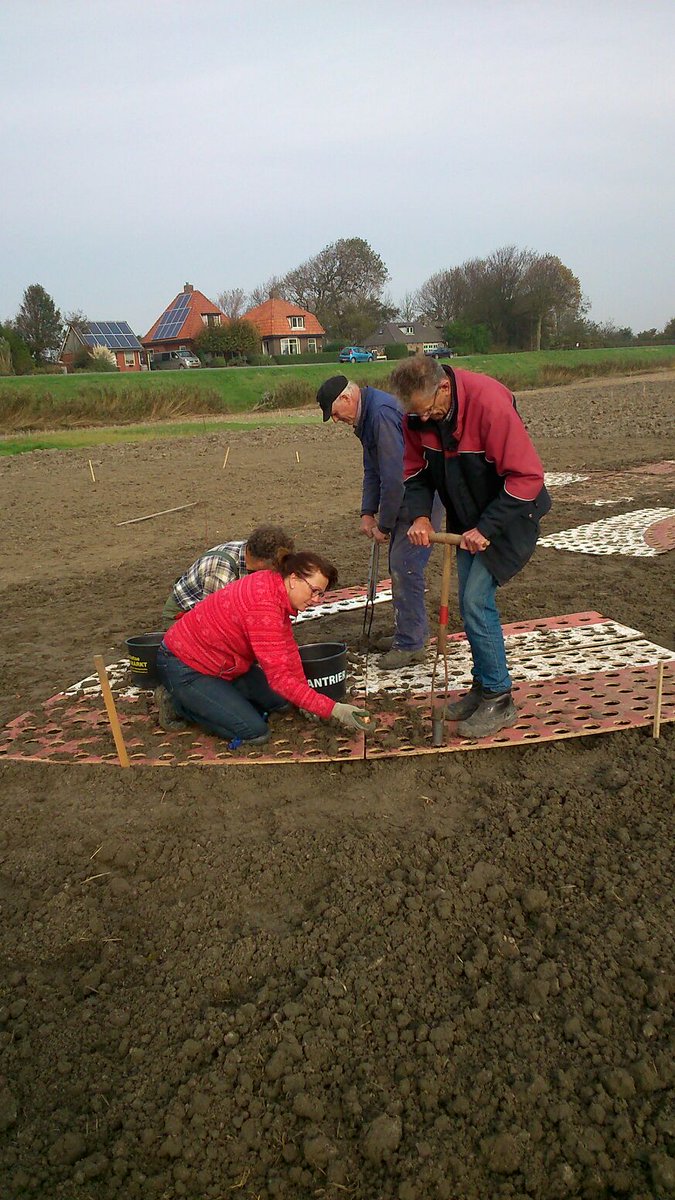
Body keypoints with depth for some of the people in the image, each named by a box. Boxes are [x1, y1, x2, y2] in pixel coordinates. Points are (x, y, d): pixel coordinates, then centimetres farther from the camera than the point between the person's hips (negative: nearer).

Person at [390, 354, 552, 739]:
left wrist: (486, 528, -28)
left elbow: (527, 476, -28)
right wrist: (420, 515, -13)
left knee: (476, 603, -12)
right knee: (472, 604, 11)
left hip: (507, 518, -7)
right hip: (468, 522, 7)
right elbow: (416, 471, 5)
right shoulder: (417, 415, -9)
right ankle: (484, 687, 27)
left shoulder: (490, 401, -30)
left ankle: (499, 701, 2)